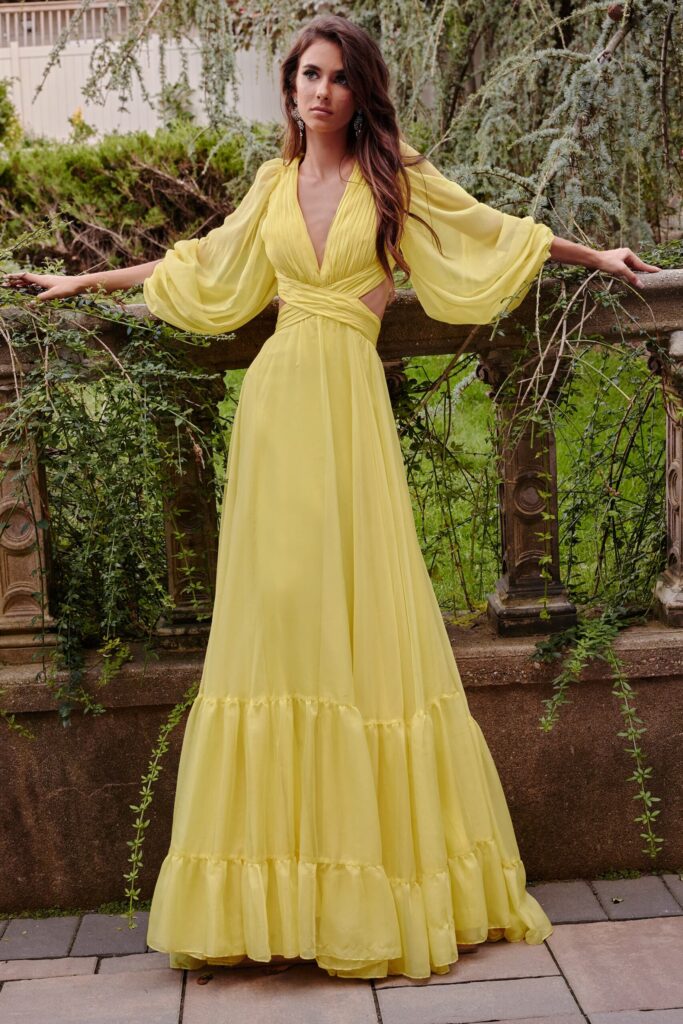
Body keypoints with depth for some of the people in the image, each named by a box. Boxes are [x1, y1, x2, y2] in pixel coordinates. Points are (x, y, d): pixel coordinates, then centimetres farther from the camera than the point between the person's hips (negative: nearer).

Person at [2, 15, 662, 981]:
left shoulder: (394, 176, 8)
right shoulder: (275, 183, 16)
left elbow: (493, 233, 16)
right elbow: (196, 265, 27)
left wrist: (597, 255, 18)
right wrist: (85, 281, 31)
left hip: (348, 403, -3)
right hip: (276, 397, 3)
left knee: (357, 617, -4)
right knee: (273, 615, 0)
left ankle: (369, 881, 4)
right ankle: (274, 886, 6)